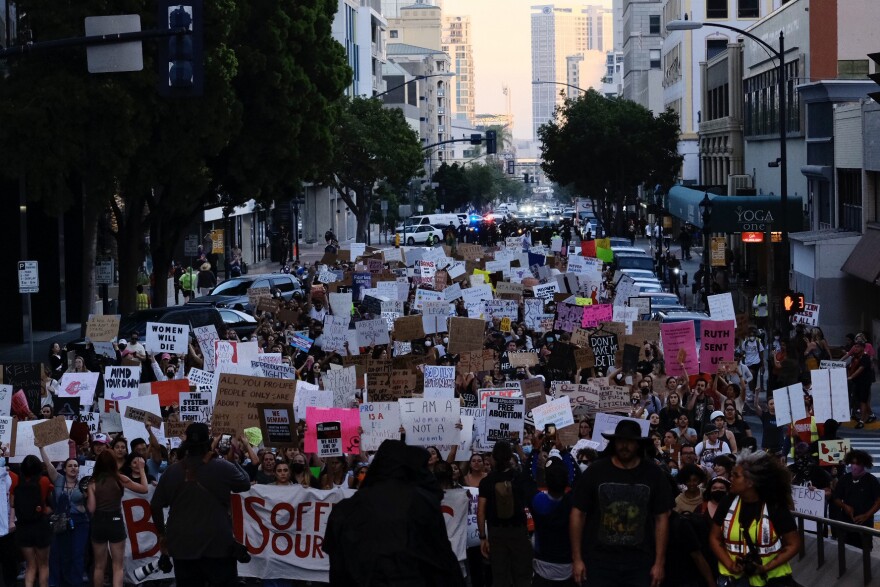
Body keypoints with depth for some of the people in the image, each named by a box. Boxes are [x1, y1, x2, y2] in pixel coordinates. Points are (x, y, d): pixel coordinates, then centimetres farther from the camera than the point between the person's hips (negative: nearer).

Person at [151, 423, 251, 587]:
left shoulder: (172, 471, -1)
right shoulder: (223, 468, -8)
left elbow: (156, 505, 5)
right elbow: (245, 484, 10)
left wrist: (162, 534, 18)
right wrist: (234, 460, 23)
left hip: (183, 544, 3)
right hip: (217, 543, -2)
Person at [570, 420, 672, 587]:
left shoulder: (653, 475, 2)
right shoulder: (595, 472, -1)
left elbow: (661, 519, 4)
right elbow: (578, 514, 2)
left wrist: (659, 562, 0)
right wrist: (577, 559, -1)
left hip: (640, 563, 1)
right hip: (599, 561, -1)